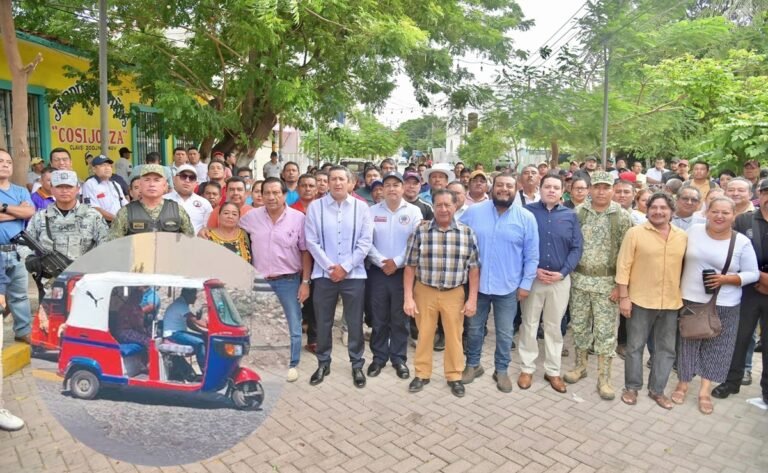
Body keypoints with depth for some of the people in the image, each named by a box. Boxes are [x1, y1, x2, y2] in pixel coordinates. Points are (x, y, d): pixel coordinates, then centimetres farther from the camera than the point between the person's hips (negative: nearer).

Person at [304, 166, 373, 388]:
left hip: (354, 274, 0)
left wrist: (345, 267, -10)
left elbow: (365, 242, -3)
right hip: (324, 274, 0)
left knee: (355, 323, 8)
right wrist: (330, 267, -10)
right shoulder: (315, 207, 0)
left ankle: (357, 364, 25)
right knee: (323, 322, 11)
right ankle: (323, 363, 29)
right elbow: (311, 241, -3)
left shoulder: (361, 207, 1)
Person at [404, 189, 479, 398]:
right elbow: (410, 266, -4)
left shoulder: (467, 233, -4)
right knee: (424, 334, 12)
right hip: (425, 291, 0)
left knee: (454, 336, 12)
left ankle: (454, 376, 31)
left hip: (454, 293, 1)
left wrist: (472, 299, -3)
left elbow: (474, 268, -1)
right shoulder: (420, 231, -6)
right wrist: (408, 297, -8)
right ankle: (422, 374, 30)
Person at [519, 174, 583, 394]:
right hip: (532, 277, -2)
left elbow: (576, 248, 1)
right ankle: (527, 368, 21)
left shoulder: (570, 215, 4)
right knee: (529, 324, 8)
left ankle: (553, 371, 24)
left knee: (554, 326, 12)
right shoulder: (527, 211, -2)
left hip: (560, 279, 2)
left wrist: (563, 272, -10)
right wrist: (532, 269, -13)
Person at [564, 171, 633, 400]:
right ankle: (580, 365, 30)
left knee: (605, 330, 4)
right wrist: (568, 272, 1)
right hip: (579, 279, 2)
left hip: (607, 282, -2)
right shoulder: (577, 212, 0)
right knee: (579, 325, 12)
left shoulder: (622, 217, -5)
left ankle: (604, 378, 15)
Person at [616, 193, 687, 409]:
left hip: (671, 302, 4)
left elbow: (685, 267, 11)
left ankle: (657, 389, 27)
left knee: (666, 349, 12)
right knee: (635, 346, 7)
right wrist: (623, 297, -11)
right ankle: (632, 387, 22)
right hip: (640, 300, -4)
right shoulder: (635, 233, -7)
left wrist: (684, 296, 8)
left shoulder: (682, 236, 5)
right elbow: (623, 266, -8)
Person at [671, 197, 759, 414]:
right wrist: (675, 288, 1)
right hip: (690, 300, 1)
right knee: (688, 344, 11)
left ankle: (704, 391, 23)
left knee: (716, 347, 9)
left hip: (724, 305, 0)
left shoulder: (742, 242, -7)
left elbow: (753, 274, -3)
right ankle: (683, 384, 28)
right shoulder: (693, 231, -4)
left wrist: (726, 279, -19)